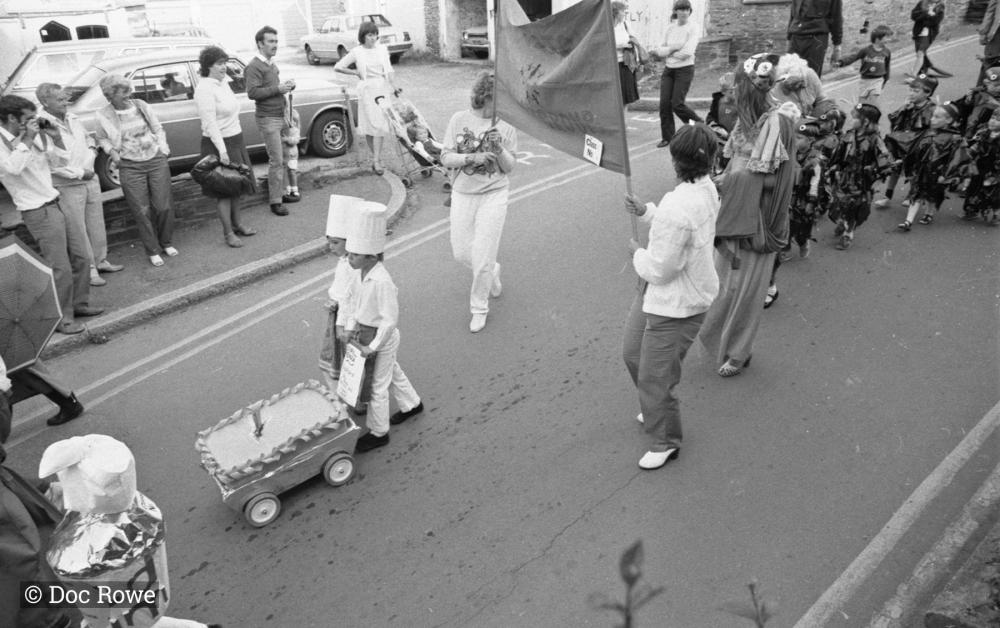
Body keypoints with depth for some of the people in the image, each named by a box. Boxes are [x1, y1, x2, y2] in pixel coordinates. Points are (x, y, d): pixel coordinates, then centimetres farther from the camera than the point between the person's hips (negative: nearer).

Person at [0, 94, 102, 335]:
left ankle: (79, 304, 30)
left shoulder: (35, 136, 9)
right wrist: (26, 139, -25)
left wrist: (55, 137, 1)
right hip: (38, 213, -8)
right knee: (61, 269, -7)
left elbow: (62, 160, 16)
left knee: (81, 258, 13)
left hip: (56, 205, 8)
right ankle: (62, 318, 6)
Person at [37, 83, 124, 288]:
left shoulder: (71, 117, 7)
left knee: (97, 224, 15)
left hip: (90, 179, 7)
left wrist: (89, 162, 3)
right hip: (68, 186, -7)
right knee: (78, 230, 2)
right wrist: (79, 173, -16)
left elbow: (88, 138, 21)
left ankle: (101, 261, 29)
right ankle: (89, 269, 11)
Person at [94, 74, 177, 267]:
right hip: (130, 166, -1)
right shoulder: (104, 116, -2)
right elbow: (102, 138, 14)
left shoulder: (141, 105, 2)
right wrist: (111, 150, -4)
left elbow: (158, 129, 14)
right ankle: (153, 250, 12)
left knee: (164, 205, 2)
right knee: (142, 211, -2)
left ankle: (166, 243, 23)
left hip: (156, 160, 2)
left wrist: (162, 147, 2)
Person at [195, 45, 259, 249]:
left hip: (235, 140, 9)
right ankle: (228, 233, 9)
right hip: (218, 145, -9)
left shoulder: (224, 82, 8)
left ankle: (237, 224, 31)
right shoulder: (205, 88, -19)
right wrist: (222, 150, -27)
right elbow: (210, 123, -23)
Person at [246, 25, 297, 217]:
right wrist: (278, 89, -24)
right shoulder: (254, 66, -13)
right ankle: (275, 202, -3)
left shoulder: (272, 63, 15)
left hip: (280, 116, 9)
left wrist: (287, 85, 7)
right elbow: (252, 93, -23)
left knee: (281, 158, 14)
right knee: (276, 160, -9)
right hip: (267, 118, -9)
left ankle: (280, 193, 25)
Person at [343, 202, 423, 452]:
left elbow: (390, 319, -27)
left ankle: (378, 433, 29)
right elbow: (355, 301, 7)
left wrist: (373, 346, -21)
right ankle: (412, 405, 52)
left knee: (377, 386, 9)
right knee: (392, 373, 28)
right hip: (366, 333, 8)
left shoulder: (381, 282, -31)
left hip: (382, 338, -8)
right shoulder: (363, 272, -6)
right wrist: (351, 329, 2)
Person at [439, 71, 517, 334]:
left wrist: (498, 148, -20)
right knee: (461, 253, 9)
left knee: (482, 257, -5)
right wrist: (472, 158, -19)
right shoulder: (459, 120, -2)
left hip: (494, 194, -2)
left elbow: (509, 167, -2)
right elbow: (446, 158, -3)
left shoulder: (506, 125, -3)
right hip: (463, 194, 2)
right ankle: (492, 272, 41)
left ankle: (479, 308, 15)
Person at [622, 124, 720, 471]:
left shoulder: (677, 208, -33)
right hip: (656, 294, 10)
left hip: (675, 305, -10)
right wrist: (646, 210, 5)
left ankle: (666, 441, 29)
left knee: (654, 377, 6)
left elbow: (659, 270, -28)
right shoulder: (707, 188, -2)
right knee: (632, 353, 25)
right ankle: (656, 410, 49)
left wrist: (638, 252, -7)